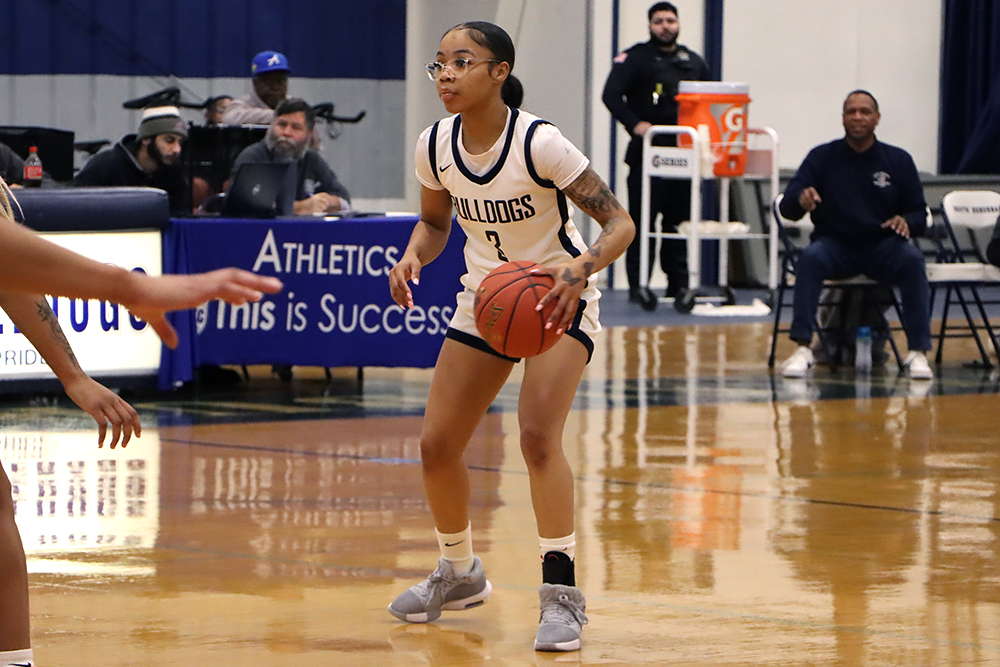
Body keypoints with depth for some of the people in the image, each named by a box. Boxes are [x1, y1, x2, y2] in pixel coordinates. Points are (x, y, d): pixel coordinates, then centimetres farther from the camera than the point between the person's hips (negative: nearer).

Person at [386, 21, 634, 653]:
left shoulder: (538, 143, -25)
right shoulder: (435, 146, -9)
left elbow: (620, 222, -24)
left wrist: (580, 269, -43)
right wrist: (412, 258, -13)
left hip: (557, 299, -6)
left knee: (539, 434, -26)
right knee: (437, 446, 4)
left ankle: (562, 592, -17)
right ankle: (460, 573, 30)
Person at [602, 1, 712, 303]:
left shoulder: (694, 62, 17)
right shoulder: (635, 58, 1)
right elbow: (611, 95, -9)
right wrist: (634, 123, -23)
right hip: (647, 154, -4)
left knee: (679, 220, 6)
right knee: (642, 221, -6)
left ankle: (678, 283, 11)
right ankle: (637, 286, -3)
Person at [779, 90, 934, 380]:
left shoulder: (898, 160, 6)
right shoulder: (822, 157, 3)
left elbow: (920, 214, 8)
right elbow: (787, 208, -3)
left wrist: (906, 221, -17)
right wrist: (800, 200, -28)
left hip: (882, 247, 0)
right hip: (835, 245, 0)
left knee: (912, 259, -31)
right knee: (811, 257, -33)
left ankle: (918, 352, -30)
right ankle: (802, 348, -33)